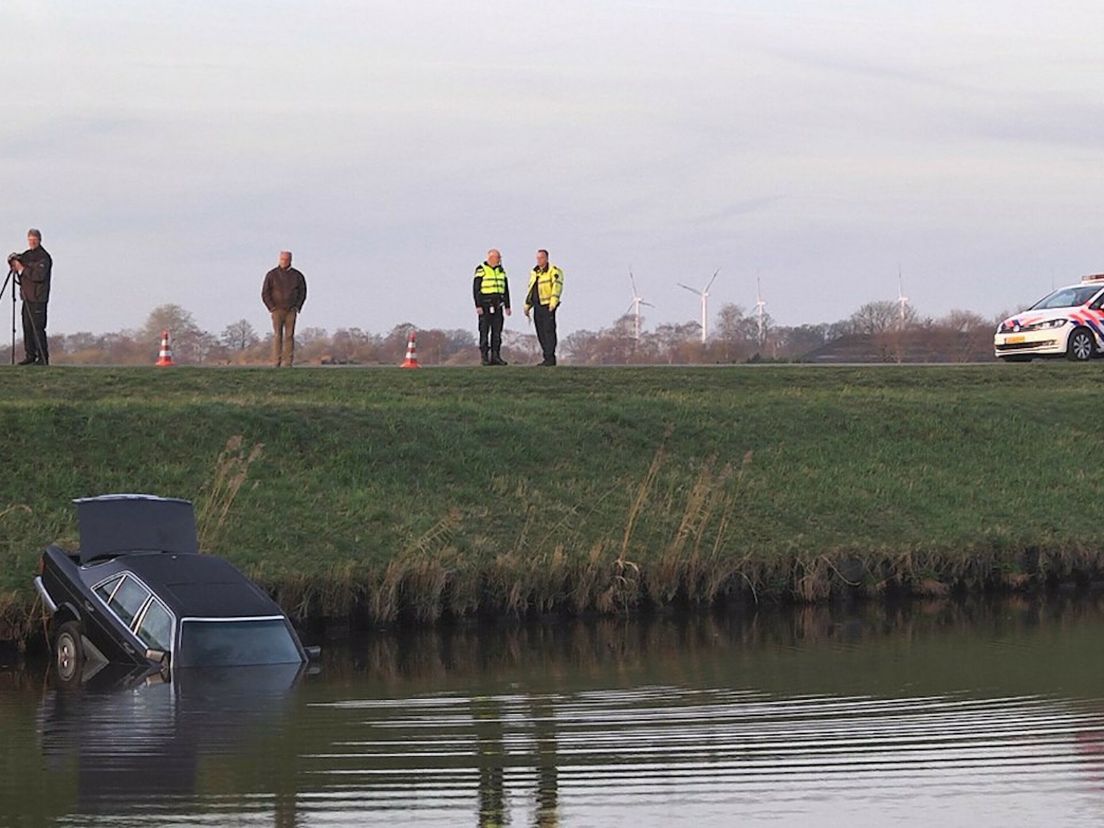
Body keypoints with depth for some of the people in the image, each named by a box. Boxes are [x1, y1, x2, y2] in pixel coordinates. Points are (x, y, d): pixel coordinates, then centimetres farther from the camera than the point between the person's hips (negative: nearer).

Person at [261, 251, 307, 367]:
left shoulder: (297, 275, 5)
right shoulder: (272, 275, -1)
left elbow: (302, 292, 13)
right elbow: (265, 294, 1)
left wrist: (297, 308, 1)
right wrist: (272, 308, -8)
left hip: (291, 311, 2)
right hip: (277, 310, -2)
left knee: (289, 336, -3)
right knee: (277, 336, -7)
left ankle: (288, 362, -4)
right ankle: (277, 363, -9)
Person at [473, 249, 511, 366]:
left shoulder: (501, 271, 15)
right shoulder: (481, 270, -5)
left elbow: (506, 289, 20)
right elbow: (476, 289, -8)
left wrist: (507, 306, 15)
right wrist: (478, 306, -15)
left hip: (497, 306, 6)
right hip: (485, 305, -6)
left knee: (497, 332, 4)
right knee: (484, 332, -5)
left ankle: (496, 356, 7)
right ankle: (484, 357, -4)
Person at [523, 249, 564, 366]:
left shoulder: (554, 271, -5)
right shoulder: (534, 272, 20)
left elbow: (557, 286, -16)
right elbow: (530, 289, 26)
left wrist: (553, 303, -25)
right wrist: (527, 305, 23)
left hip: (548, 306, -8)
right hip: (537, 306, 8)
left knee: (549, 331, -11)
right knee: (541, 333, 6)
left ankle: (551, 358, -12)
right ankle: (547, 358, 10)